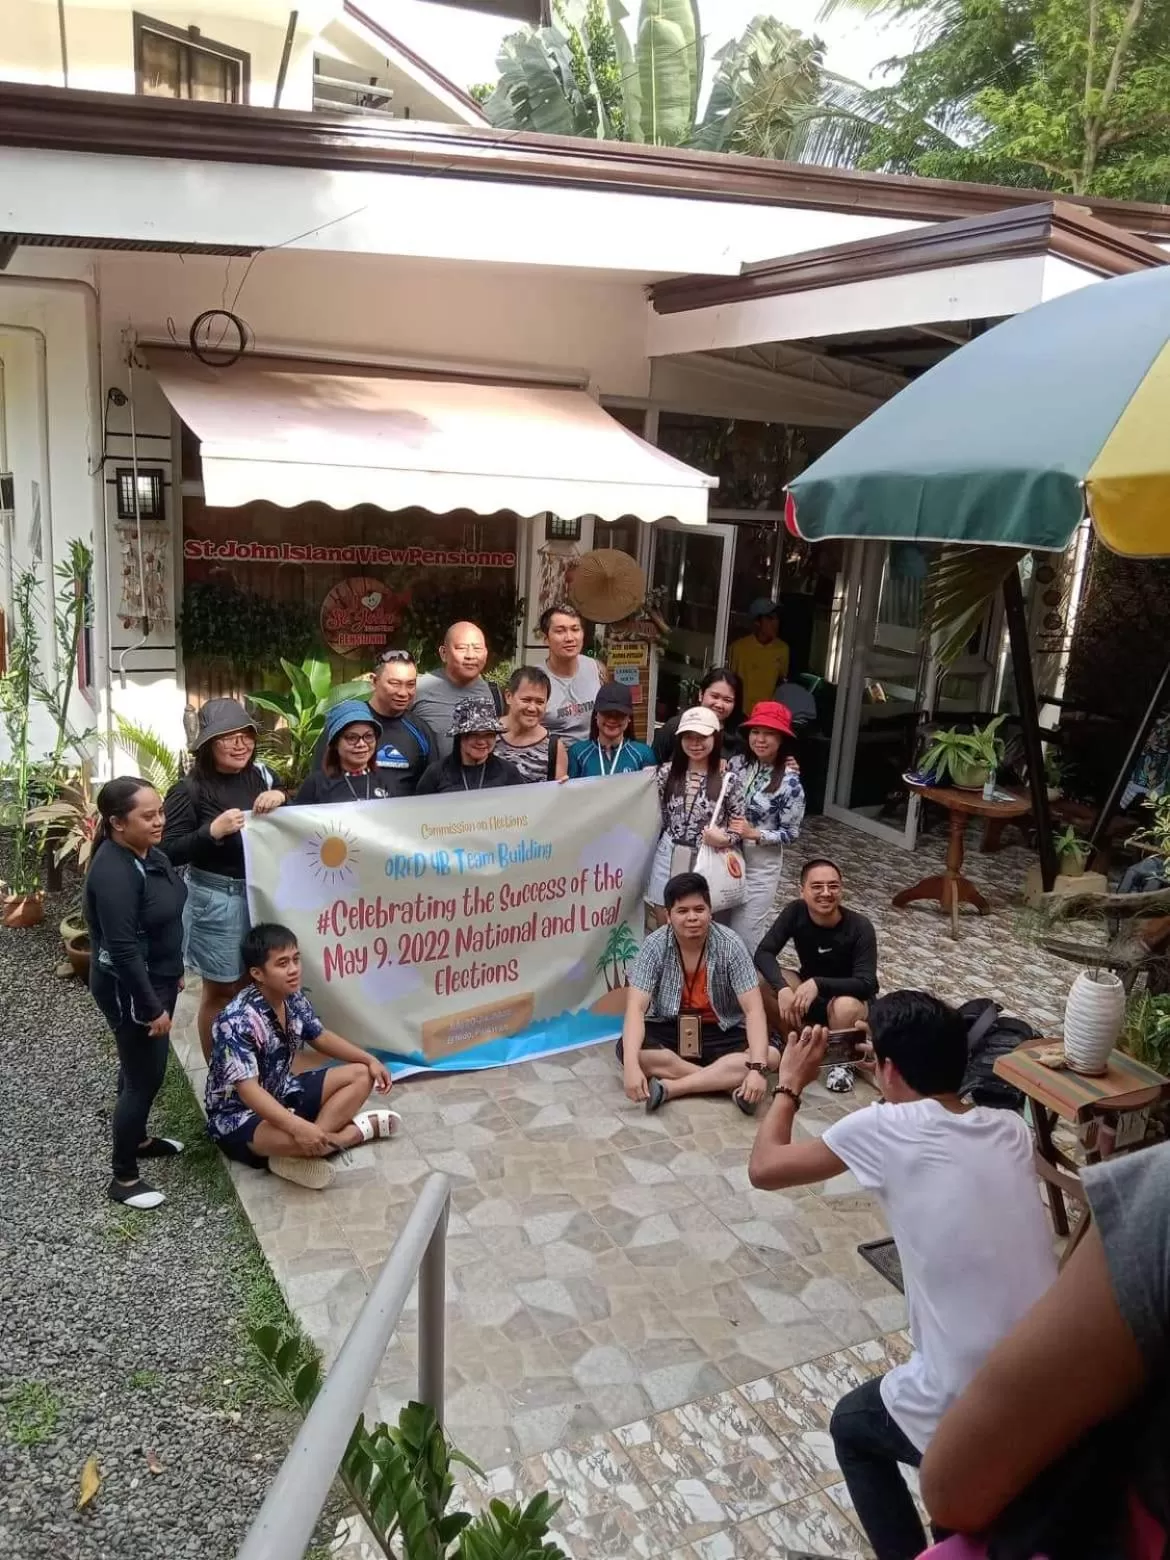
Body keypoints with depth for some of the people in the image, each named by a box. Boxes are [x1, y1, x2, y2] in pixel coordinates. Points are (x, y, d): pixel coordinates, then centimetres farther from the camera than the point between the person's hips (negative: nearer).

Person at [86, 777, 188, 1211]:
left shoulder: (148, 853, 0)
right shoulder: (113, 873, -29)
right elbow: (123, 950, -28)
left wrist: (173, 973, 21)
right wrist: (152, 1008, -23)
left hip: (156, 978, 9)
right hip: (129, 990, -9)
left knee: (142, 1067, 24)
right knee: (144, 1077, 1)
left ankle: (137, 1139, 45)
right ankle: (124, 1177, 17)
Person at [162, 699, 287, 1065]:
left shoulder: (261, 774, 1)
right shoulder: (189, 790, -13)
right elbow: (169, 852, -16)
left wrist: (282, 799, -11)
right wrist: (213, 831, -28)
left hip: (264, 890, 5)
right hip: (216, 898, -5)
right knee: (221, 989, 9)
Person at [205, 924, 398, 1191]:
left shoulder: (294, 999, -4)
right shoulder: (237, 1021, -29)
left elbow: (321, 1038, 13)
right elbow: (248, 1090, -35)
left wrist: (370, 1060, 3)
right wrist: (298, 1127, -45)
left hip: (282, 1094, 10)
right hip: (238, 1114, -9)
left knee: (361, 1075, 1)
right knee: (294, 1139, -41)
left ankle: (298, 1155, -12)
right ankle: (357, 1130, -10)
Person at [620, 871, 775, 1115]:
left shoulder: (730, 945, -16)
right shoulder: (655, 946, -15)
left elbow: (753, 1010, -20)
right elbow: (636, 1007, -22)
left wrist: (758, 1068, -36)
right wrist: (631, 1064, -39)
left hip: (721, 1034, 0)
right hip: (668, 1031, 0)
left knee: (771, 1056, -28)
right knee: (626, 1050, -32)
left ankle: (670, 1087, -29)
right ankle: (732, 1084, -28)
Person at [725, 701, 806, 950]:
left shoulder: (789, 781, -15)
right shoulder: (737, 764, -3)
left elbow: (791, 833, -10)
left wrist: (754, 834, -21)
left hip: (761, 865, -4)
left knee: (744, 935, 6)